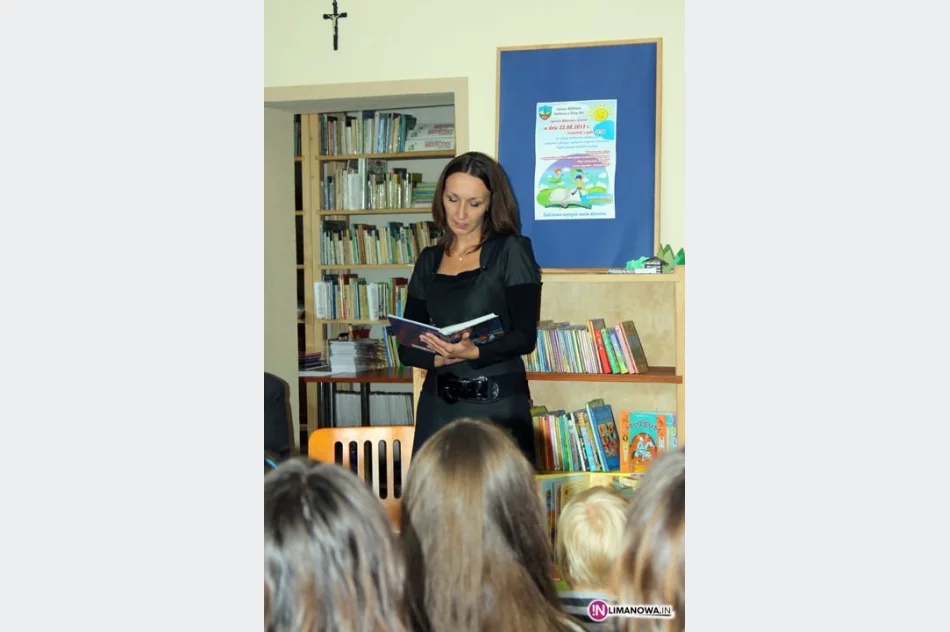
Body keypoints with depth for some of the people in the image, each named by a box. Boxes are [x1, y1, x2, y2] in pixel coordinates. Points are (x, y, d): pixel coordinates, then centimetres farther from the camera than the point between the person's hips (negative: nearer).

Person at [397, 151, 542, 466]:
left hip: (497, 404, -4)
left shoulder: (511, 251, -3)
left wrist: (473, 353, -25)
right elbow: (407, 346, 8)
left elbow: (525, 337, -8)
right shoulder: (429, 260, 10)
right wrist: (440, 358, -13)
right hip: (438, 404, 4)